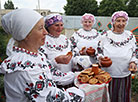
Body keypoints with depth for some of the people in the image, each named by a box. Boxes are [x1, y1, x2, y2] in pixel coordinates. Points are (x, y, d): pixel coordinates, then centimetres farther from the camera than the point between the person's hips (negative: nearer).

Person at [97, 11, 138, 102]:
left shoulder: (130, 36, 3)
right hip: (107, 75, -1)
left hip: (124, 76, 1)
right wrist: (100, 58, -12)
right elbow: (99, 50, 6)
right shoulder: (105, 35, -1)